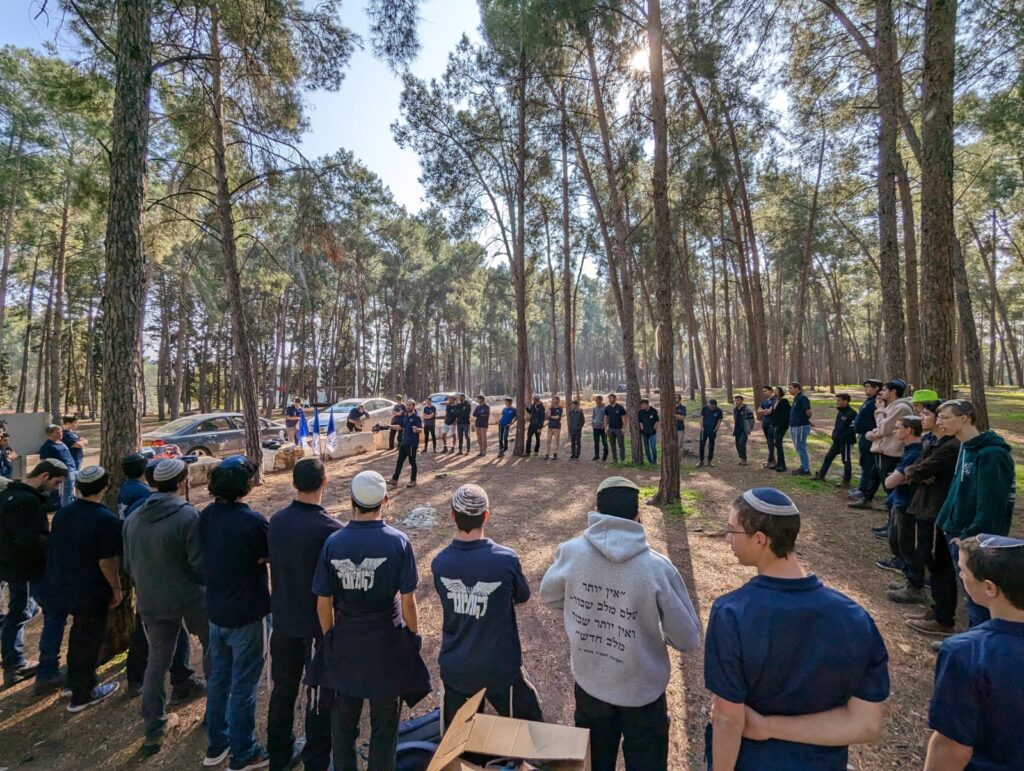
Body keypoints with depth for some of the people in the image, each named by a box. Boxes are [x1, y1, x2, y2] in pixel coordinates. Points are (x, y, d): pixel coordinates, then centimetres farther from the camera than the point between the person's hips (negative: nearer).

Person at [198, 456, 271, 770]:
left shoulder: (205, 516, -5)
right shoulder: (252, 521, -26)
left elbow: (207, 557, 6)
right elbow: (273, 559, -15)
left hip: (216, 611, 7)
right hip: (246, 615, -6)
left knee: (218, 678, 23)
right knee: (243, 686, 10)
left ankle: (216, 745, 39)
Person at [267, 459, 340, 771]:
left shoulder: (276, 521, -8)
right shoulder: (329, 528, -27)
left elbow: (274, 565, 5)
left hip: (284, 619, 6)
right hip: (321, 623, -5)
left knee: (283, 689, 23)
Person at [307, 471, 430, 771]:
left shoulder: (333, 542, -13)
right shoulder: (398, 541, -19)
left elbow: (323, 603, -5)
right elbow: (407, 602, -14)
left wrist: (330, 637, 12)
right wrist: (414, 635, 3)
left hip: (344, 644, 2)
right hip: (387, 644, -2)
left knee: (343, 720, 24)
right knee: (384, 724, 19)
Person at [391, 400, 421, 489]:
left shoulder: (416, 417, -13)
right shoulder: (405, 416, 9)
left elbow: (421, 430, -20)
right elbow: (401, 427, 21)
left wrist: (417, 429, -43)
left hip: (412, 443, -7)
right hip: (404, 442, 7)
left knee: (412, 462, 3)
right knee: (399, 461, 11)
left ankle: (413, 481, 14)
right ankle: (395, 479, 19)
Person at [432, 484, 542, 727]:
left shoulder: (439, 563, -15)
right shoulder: (506, 560, -25)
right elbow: (522, 598, -5)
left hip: (455, 667, 3)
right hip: (500, 665, -3)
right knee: (530, 723, 23)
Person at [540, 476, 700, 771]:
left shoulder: (571, 552, -21)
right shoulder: (658, 568, -28)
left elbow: (549, 596, -1)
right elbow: (689, 639, -16)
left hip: (588, 683, 2)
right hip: (642, 691, -2)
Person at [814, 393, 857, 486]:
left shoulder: (852, 413, -17)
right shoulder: (840, 412, 11)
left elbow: (853, 429, -22)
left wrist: (842, 437, -21)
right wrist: (835, 435, 8)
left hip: (846, 442, -9)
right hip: (837, 441, 9)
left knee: (846, 461, 2)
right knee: (828, 456, 14)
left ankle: (846, 481, 12)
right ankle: (821, 474, 24)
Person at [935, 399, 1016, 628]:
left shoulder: (990, 454, -20)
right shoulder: (966, 449, 9)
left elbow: (990, 506, -23)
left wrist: (969, 538, -19)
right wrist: (951, 525, 13)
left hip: (977, 542, -9)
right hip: (961, 535, 9)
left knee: (978, 599, 4)